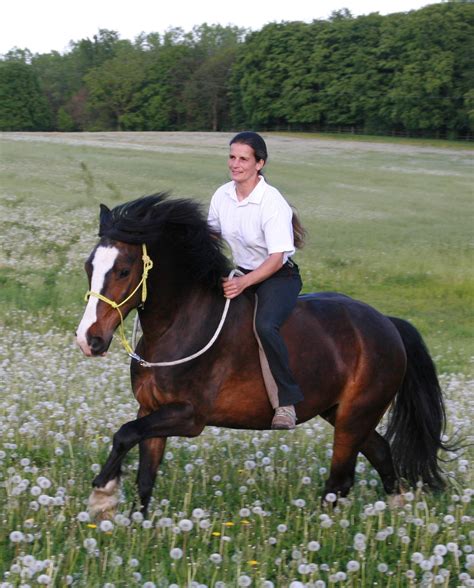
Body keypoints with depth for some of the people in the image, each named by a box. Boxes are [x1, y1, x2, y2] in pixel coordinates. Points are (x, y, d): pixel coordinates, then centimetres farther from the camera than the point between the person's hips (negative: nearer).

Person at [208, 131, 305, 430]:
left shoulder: (272, 202, -21)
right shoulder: (222, 195, -2)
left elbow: (277, 257, -25)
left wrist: (244, 282, -36)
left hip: (278, 276, -7)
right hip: (241, 273, 7)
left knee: (265, 324, -34)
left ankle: (288, 400, -22)